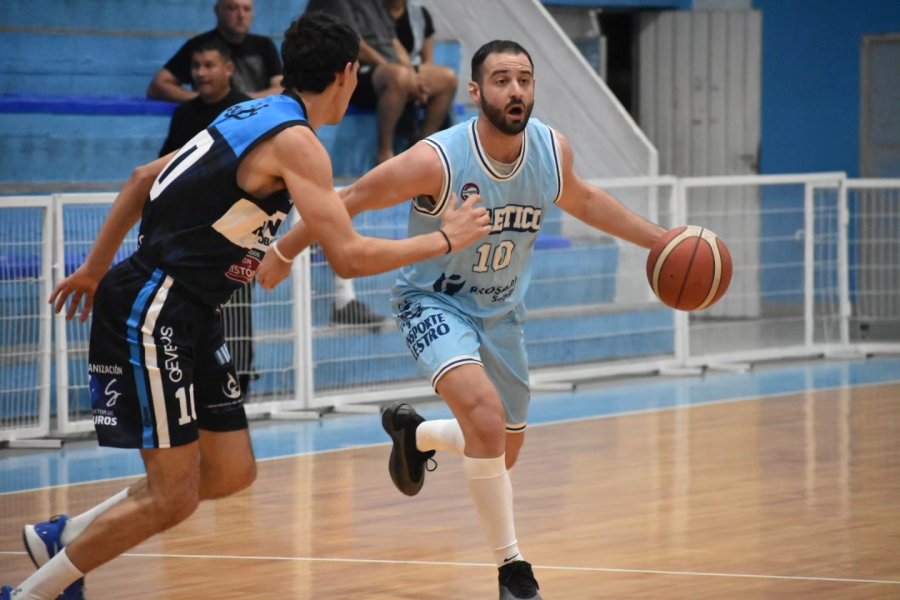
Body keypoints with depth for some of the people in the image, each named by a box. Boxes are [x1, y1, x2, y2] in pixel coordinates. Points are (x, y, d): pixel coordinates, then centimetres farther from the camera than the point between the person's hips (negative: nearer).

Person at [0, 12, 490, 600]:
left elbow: (145, 179, 19)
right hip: (153, 314, -10)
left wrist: (96, 269, 27)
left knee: (231, 473, 12)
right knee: (173, 497, -7)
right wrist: (444, 240, -8)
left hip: (191, 318, 10)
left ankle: (63, 535, 23)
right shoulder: (296, 141, -16)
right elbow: (349, 257, -20)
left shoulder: (252, 116, 12)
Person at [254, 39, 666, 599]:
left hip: (501, 310, 6)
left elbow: (582, 199, 11)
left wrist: (658, 239, 10)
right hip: (436, 302, -6)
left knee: (505, 451, 17)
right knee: (485, 411, -32)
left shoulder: (554, 152, -13)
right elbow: (349, 202, -17)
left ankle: (413, 432, 50)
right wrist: (283, 253, -9)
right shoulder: (437, 161, -29)